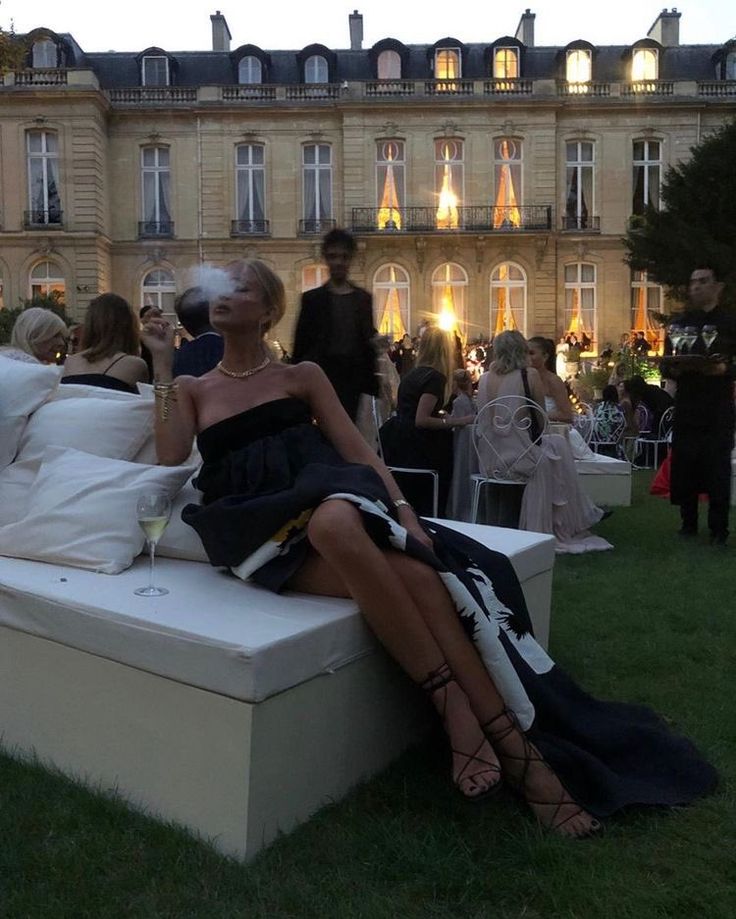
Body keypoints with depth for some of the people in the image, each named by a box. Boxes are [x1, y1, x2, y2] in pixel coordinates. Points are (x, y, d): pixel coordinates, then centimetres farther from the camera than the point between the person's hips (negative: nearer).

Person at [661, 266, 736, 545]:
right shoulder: (680, 322, 11)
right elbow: (665, 363, 9)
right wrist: (673, 369, -11)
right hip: (686, 405, 3)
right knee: (684, 466, 4)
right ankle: (688, 522, 16)